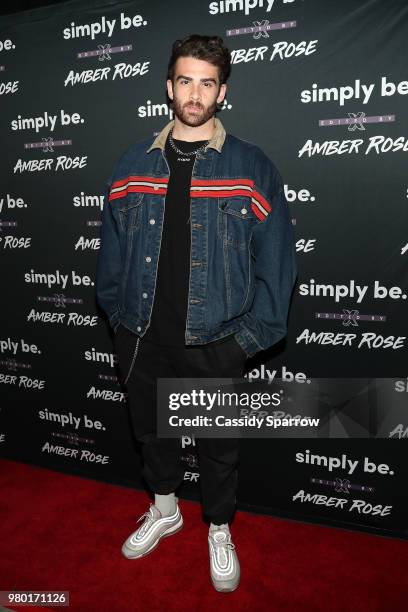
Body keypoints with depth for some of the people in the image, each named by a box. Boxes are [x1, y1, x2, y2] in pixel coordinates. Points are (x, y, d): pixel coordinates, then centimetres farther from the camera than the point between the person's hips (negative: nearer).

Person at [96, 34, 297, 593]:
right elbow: (112, 249, 7)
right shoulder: (133, 165, 4)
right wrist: (118, 314, 4)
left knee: (218, 445, 14)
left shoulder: (251, 168, -6)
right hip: (142, 336, 4)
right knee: (151, 430, 21)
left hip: (213, 341, -3)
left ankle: (220, 531, 42)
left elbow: (276, 259, -6)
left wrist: (251, 335, -9)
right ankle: (164, 510, 49)